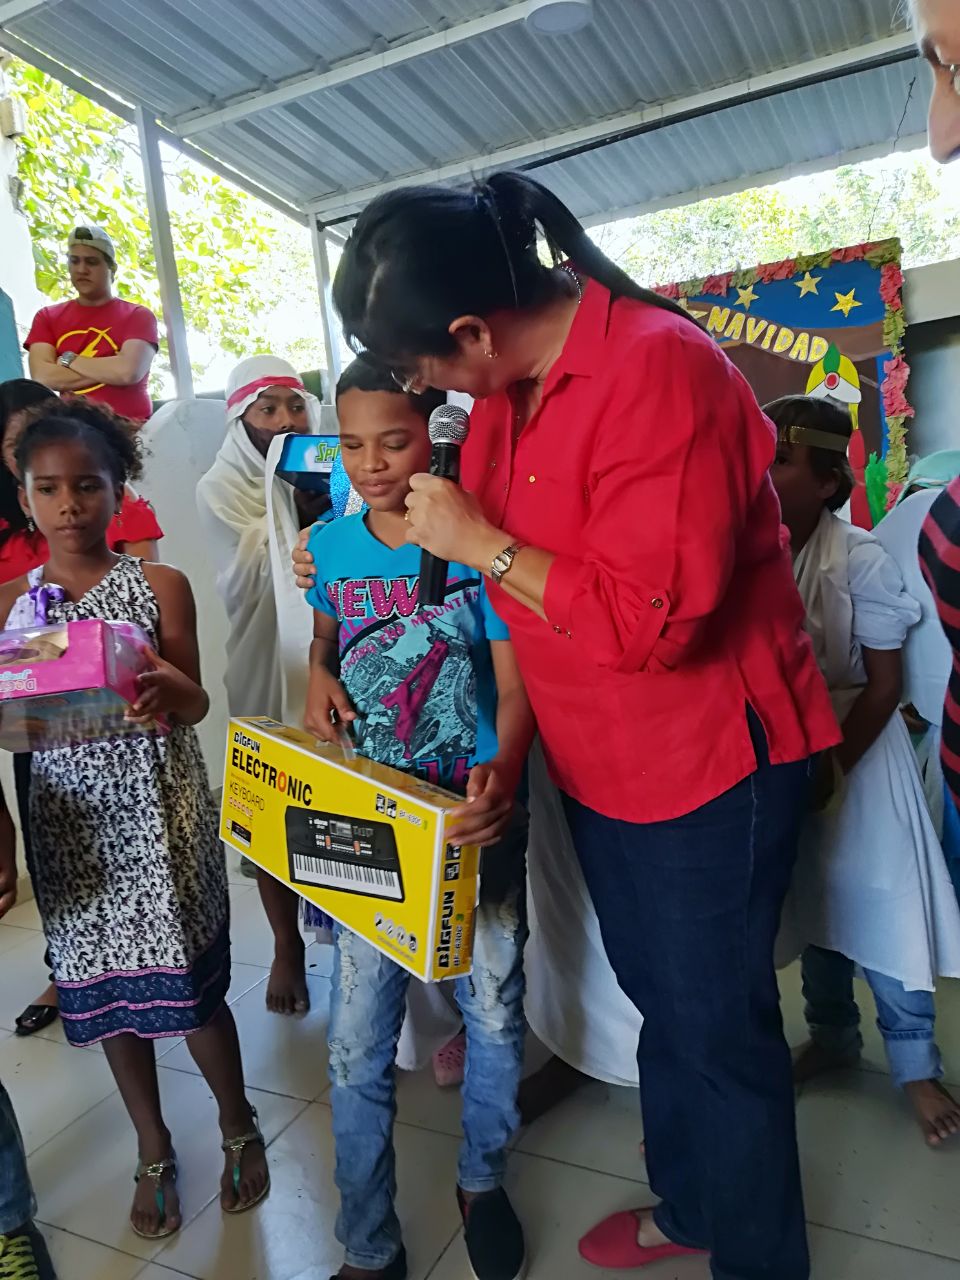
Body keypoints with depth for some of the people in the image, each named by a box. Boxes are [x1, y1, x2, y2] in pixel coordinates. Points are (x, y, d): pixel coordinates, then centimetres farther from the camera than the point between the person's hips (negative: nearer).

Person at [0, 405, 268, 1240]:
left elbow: (193, 704, -8)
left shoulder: (160, 587, -3)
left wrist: (163, 684, -31)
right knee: (105, 985, 13)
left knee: (190, 984, 3)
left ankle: (239, 1127, 32)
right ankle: (155, 1151, 37)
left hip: (159, 813, -3)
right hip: (68, 820, 3)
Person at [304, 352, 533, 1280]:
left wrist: (502, 771, -33)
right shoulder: (331, 547, 0)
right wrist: (319, 681, -4)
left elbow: (516, 688, -14)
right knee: (357, 1045, 8)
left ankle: (482, 1180, 46)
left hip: (474, 816, -2)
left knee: (495, 1010, 14)